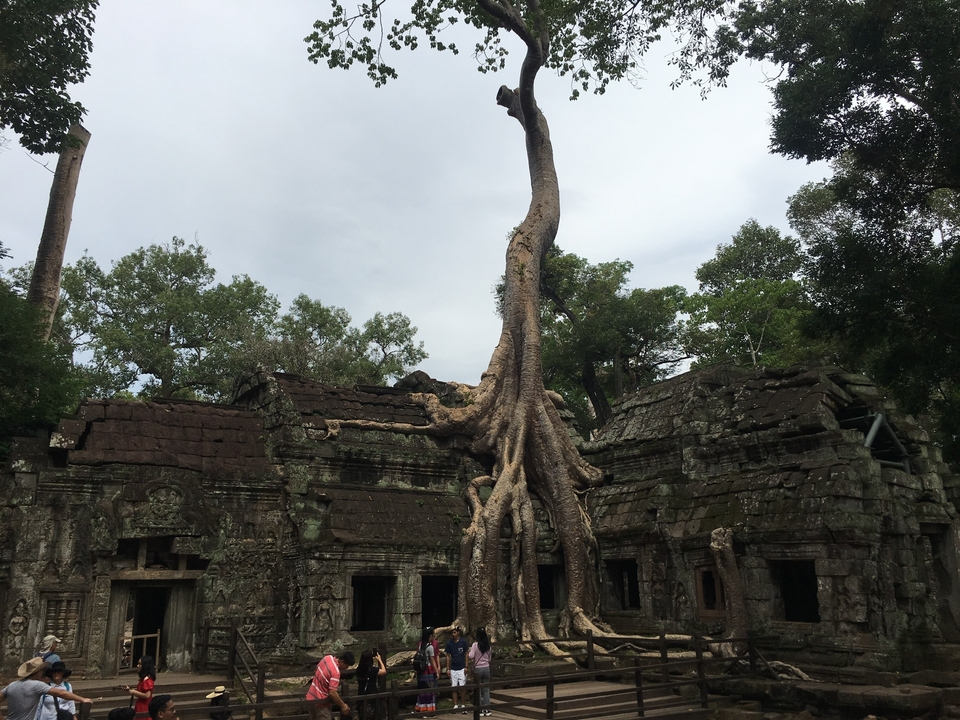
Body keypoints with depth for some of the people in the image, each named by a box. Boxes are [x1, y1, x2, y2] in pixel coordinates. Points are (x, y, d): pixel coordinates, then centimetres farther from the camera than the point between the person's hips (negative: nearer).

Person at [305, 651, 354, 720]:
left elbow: (317, 669, 15)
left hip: (311, 697, 9)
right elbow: (332, 693, -31)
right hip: (321, 702, -9)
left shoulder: (328, 657, -4)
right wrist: (343, 705, -19)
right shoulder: (335, 672, -28)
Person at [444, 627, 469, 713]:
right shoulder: (449, 643, 0)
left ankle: (463, 705, 7)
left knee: (462, 687, -3)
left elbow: (466, 654, 1)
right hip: (453, 669, 2)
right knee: (454, 687, 5)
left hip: (462, 668, -2)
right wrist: (448, 669, 3)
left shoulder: (463, 642, -5)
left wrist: (466, 666, -2)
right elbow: (448, 656, 6)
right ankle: (455, 705, 14)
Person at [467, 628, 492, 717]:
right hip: (486, 668, 4)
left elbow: (471, 656, -21)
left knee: (478, 690, 6)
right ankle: (487, 709, 10)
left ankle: (481, 710, 9)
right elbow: (489, 657, 10)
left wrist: (468, 653, -3)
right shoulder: (488, 645, 1)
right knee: (486, 690, 10)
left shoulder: (475, 645, -13)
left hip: (477, 669, -4)